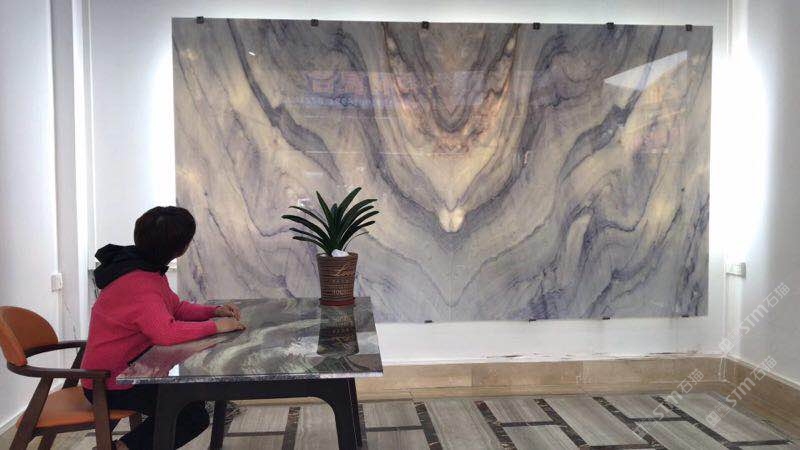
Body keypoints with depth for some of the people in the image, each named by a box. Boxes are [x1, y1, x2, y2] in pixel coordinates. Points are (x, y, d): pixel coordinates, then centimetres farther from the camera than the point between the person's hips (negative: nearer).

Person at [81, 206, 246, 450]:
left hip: (128, 369, 10)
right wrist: (214, 325, -28)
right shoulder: (138, 283, -29)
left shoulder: (148, 269, 4)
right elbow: (166, 332, -41)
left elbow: (176, 308, 13)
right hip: (110, 385, -10)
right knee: (194, 416, -14)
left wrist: (215, 311, -2)